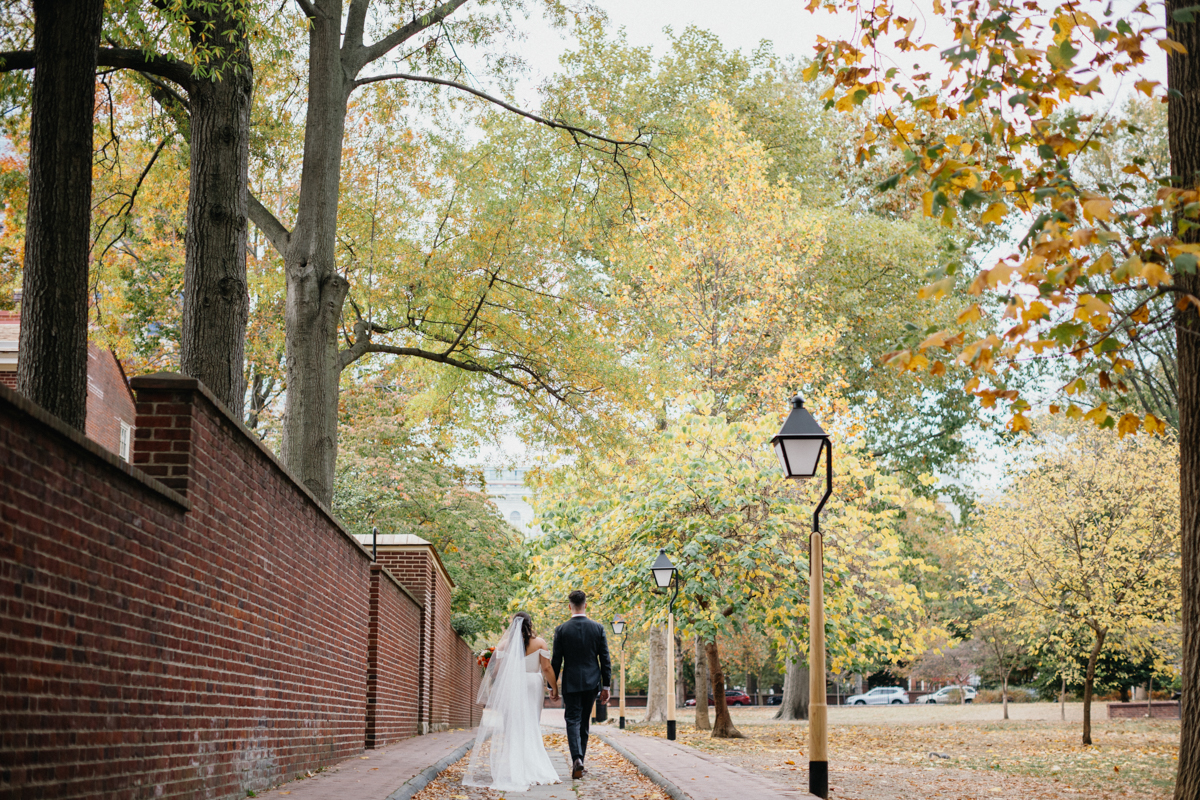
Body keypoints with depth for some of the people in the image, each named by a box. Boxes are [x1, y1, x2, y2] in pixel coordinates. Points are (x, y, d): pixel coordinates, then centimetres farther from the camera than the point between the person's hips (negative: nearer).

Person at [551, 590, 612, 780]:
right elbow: (605, 659, 1)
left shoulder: (561, 630, -6)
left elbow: (556, 661, -3)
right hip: (591, 683, 2)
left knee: (573, 721, -2)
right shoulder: (598, 628, -1)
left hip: (571, 683, -2)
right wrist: (606, 686, 7)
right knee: (584, 722, 14)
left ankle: (577, 759, -22)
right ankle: (579, 760, 21)